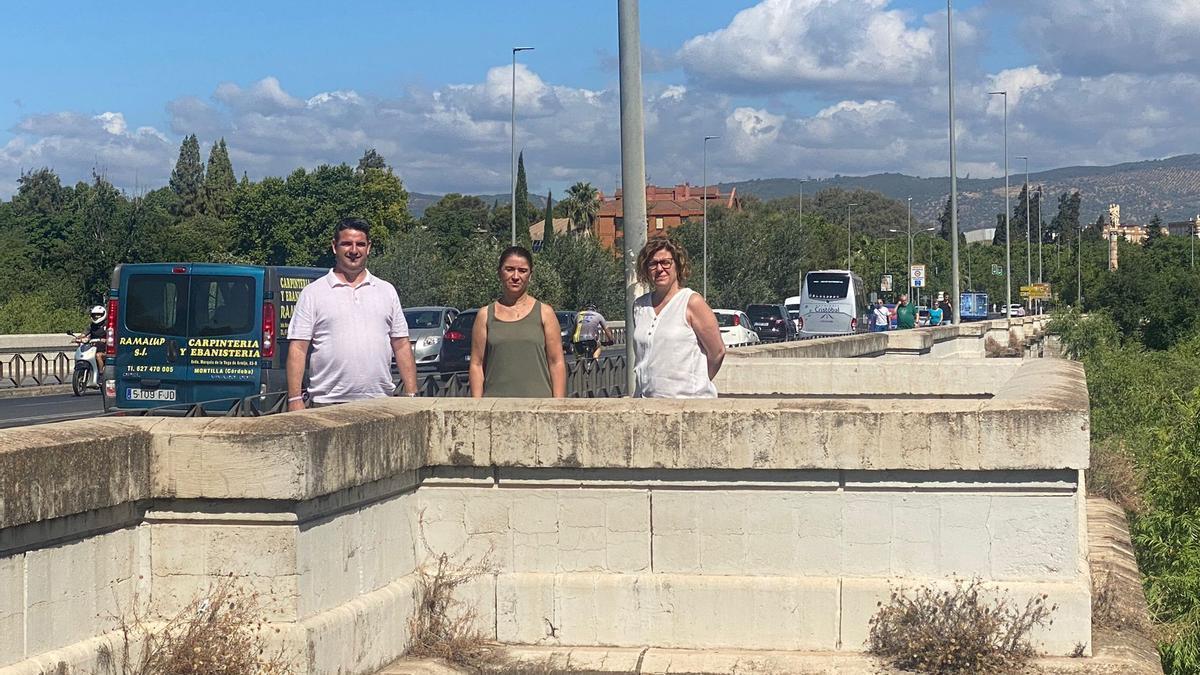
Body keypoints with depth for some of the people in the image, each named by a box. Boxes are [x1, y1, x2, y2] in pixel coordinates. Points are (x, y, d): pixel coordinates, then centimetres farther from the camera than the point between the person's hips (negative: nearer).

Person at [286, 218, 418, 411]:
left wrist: (412, 395, 7)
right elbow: (298, 349, 1)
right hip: (328, 404, -2)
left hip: (380, 403, 2)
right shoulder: (313, 293, 5)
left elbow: (402, 345, 15)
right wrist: (295, 399, -7)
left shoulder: (387, 291, 15)